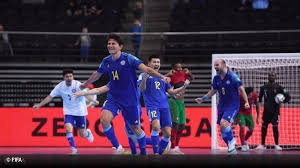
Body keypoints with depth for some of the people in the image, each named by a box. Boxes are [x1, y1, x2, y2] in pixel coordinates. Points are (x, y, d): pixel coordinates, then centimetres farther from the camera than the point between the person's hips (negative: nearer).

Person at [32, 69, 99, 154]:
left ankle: (88, 133, 41)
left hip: (80, 112, -2)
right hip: (68, 112, 2)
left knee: (82, 134, 3)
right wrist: (39, 105, -2)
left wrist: (93, 101, -46)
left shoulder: (77, 85, -18)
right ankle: (74, 149, -8)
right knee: (68, 129, -22)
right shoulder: (60, 87, -8)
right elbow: (50, 97, 1)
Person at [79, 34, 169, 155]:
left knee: (135, 127, 8)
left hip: (130, 99, -3)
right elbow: (96, 75, 23)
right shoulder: (106, 61, 3)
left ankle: (143, 152, 33)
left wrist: (162, 77, -34)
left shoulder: (128, 58, -12)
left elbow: (146, 69, -20)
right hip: (113, 98, 3)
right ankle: (117, 147, -7)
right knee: (104, 119, -23)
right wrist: (85, 84, 39)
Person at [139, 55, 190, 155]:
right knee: (156, 126, -30)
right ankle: (155, 153, -20)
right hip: (152, 106, -5)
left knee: (167, 133, -5)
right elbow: (141, 89, -6)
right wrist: (144, 79, -25)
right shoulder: (144, 75, 9)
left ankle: (160, 153, 16)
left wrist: (184, 87, 6)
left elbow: (171, 92, 21)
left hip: (164, 107, 5)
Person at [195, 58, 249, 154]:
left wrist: (246, 102, -20)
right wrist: (203, 99, 15)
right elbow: (213, 90, 20)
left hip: (232, 105, -7)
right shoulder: (216, 78, 4)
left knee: (223, 123, -27)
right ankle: (232, 149, 19)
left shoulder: (232, 76, -13)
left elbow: (241, 89, -10)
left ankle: (232, 141, -3)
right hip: (222, 106, 7)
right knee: (222, 130, 5)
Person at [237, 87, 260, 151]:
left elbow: (257, 106, 1)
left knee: (251, 129, 3)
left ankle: (245, 141, 33)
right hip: (240, 113, -4)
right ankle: (243, 145, -12)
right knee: (242, 127, -22)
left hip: (249, 113, 4)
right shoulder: (240, 96, -28)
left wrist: (258, 117, 5)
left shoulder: (255, 95, -18)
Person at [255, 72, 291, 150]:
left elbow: (288, 97, -2)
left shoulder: (279, 88, -3)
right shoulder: (264, 87, 6)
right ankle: (262, 145, 14)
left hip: (275, 111, -3)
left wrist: (282, 101, -17)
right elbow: (260, 97, 22)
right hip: (266, 111, 3)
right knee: (264, 127, 3)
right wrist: (259, 101, 5)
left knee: (275, 127, -11)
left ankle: (276, 145, -3)